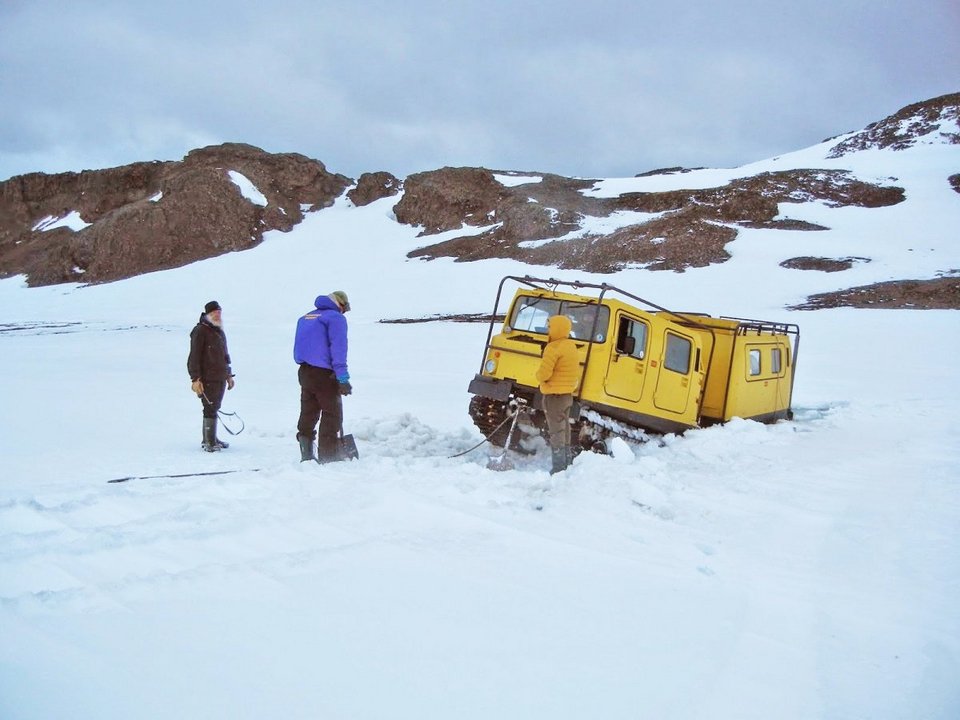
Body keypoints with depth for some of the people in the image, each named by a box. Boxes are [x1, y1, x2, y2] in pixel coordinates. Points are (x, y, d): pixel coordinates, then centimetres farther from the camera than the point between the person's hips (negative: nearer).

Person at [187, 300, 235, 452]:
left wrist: (229, 375, 26)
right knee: (210, 409, -8)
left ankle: (211, 438, 20)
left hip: (221, 378, 8)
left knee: (214, 409, 12)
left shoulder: (219, 331, 18)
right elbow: (194, 357, -12)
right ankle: (208, 442, -5)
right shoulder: (200, 331, -8)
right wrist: (195, 379, -18)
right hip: (207, 379, -8)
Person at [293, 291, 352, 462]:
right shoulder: (336, 318, -6)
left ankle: (306, 454, 13)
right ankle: (327, 457, -2)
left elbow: (298, 346, 20)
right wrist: (343, 378, -18)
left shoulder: (305, 317, 18)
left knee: (308, 414, 12)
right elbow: (338, 349, -15)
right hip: (324, 374, -7)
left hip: (304, 371, 7)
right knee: (332, 415, 0)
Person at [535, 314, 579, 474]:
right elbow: (576, 373, 16)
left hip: (554, 395, -9)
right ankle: (567, 463, 26)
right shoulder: (571, 346, 12)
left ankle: (558, 469, -4)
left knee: (556, 432, -5)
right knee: (564, 430, 18)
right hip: (567, 393, 9)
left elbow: (544, 373, -23)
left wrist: (539, 377, -3)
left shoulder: (554, 348, -18)